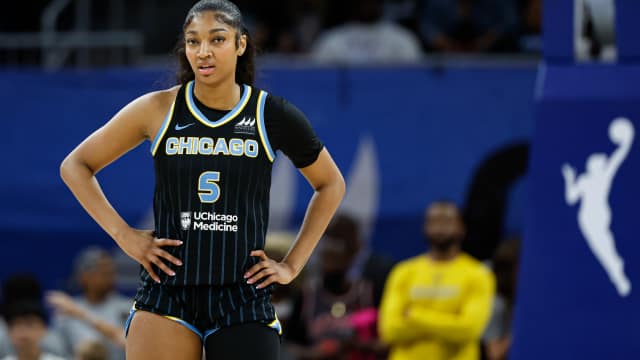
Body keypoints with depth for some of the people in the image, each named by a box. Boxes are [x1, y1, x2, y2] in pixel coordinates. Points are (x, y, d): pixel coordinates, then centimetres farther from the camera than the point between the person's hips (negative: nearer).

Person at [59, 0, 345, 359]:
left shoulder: (271, 115, 1)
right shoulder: (159, 109, 1)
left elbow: (331, 185, 16)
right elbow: (75, 166, 11)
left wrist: (292, 265, 10)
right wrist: (123, 234, 1)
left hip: (244, 299, 0)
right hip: (166, 295, 0)